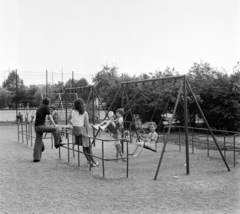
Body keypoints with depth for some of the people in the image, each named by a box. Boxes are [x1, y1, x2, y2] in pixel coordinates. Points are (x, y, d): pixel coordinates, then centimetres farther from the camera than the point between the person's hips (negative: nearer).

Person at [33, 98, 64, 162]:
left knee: (38, 142, 10)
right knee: (56, 128, 0)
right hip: (41, 126, -9)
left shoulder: (39, 108, 23)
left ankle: (36, 158, 9)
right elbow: (50, 117, -7)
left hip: (36, 127, 9)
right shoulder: (46, 107, -3)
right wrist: (54, 125, -3)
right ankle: (57, 143, 4)